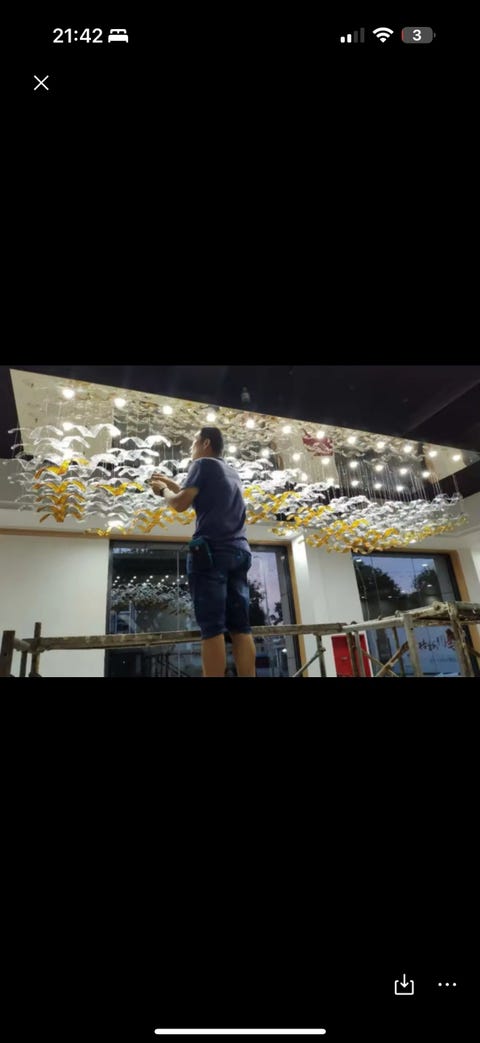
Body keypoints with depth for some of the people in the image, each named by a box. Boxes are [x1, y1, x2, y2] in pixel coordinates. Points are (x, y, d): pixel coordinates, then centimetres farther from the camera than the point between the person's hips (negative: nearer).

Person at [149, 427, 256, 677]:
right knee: (240, 626, 2)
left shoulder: (203, 464, 3)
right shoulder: (231, 471, 25)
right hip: (239, 551, 7)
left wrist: (163, 490, 15)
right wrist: (170, 483, 32)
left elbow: (180, 503, -4)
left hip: (211, 549, -7)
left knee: (212, 627, -9)